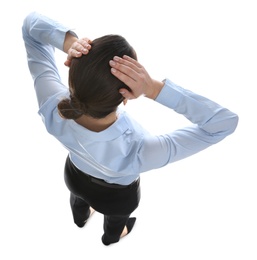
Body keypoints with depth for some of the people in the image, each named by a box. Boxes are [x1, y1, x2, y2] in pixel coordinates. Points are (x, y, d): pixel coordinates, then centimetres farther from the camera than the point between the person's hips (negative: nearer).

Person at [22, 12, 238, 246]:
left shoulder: (53, 108, -41)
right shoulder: (138, 152, -50)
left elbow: (32, 23, -29)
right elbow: (226, 121, -45)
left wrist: (68, 42, -50)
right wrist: (154, 89, -55)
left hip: (75, 176, 3)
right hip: (117, 195, -2)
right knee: (116, 219, 38)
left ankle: (81, 219, 78)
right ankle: (111, 238, 75)